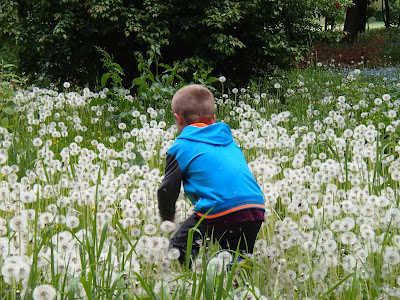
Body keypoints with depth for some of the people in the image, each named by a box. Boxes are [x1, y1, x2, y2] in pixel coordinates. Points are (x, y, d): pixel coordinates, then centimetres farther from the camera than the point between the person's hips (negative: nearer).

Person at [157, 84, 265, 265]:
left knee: (178, 250, 9)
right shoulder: (229, 141, 25)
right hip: (257, 209, 6)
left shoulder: (180, 148, 7)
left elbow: (167, 189, 10)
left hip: (219, 212, -5)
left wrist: (167, 216, 31)